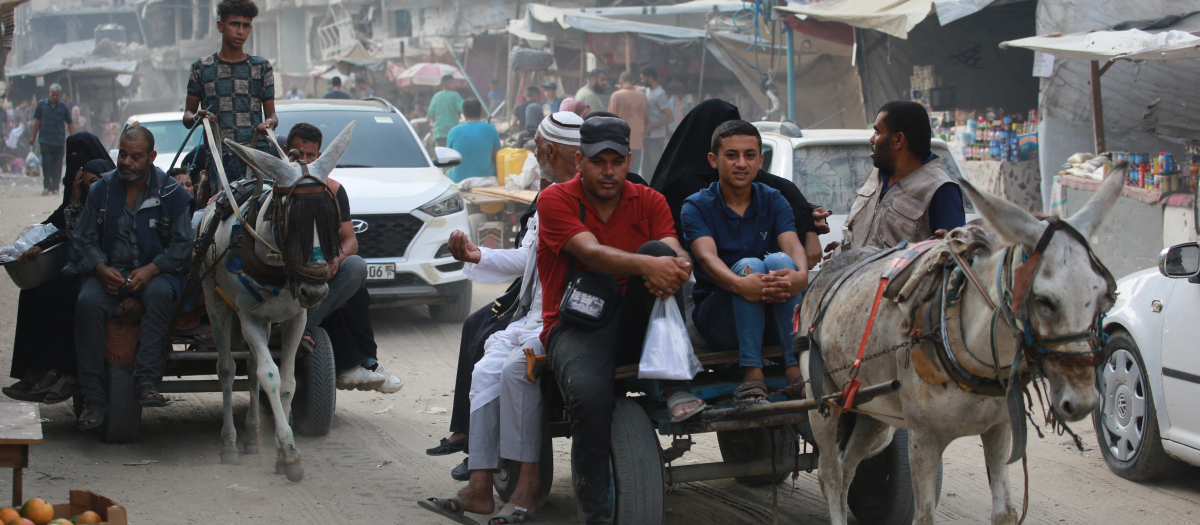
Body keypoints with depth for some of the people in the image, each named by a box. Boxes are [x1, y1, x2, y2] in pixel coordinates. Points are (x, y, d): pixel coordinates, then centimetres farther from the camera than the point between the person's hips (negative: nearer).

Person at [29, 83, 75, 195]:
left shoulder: (63, 107, 1)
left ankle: (55, 186, 15)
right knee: (46, 163, -7)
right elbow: (37, 121, 9)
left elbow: (70, 123, 6)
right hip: (45, 139, -1)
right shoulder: (42, 104, 2)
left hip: (59, 140, 1)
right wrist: (34, 137, 12)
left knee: (58, 164, 4)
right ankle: (47, 186, -1)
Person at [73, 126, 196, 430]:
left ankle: (147, 382, -38)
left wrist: (150, 270, -17)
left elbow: (182, 244, -1)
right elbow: (84, 239, 9)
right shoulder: (102, 190, 8)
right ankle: (93, 399, -28)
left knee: (159, 295, -38)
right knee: (87, 303, -30)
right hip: (110, 271, 2)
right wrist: (101, 269, -11)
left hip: (156, 271, -1)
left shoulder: (171, 193, 0)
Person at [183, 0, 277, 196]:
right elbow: (187, 115, 15)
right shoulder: (202, 68, 14)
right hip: (218, 156, 0)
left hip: (257, 153, 0)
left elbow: (270, 112, 16)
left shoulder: (262, 67, 16)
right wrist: (196, 117, -9)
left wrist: (270, 122, -8)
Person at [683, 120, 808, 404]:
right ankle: (752, 377, -40)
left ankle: (797, 370, -38)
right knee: (749, 265, -30)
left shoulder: (774, 201, 8)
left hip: (773, 319, 2)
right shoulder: (697, 206, -1)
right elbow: (707, 257, -20)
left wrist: (800, 276, -38)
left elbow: (793, 245, -12)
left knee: (779, 261, -27)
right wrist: (739, 284, -44)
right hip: (718, 320, -2)